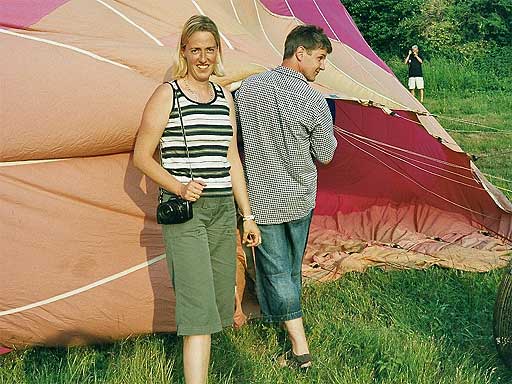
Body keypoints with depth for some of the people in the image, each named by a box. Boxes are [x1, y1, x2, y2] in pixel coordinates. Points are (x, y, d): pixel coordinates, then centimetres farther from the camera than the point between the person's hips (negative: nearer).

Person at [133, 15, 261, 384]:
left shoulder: (225, 97, 12)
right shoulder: (167, 95, -5)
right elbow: (141, 156, -3)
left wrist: (248, 216, 14)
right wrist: (177, 187, -18)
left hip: (223, 210, 6)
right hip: (184, 213, -6)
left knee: (219, 302, 12)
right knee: (198, 307, -13)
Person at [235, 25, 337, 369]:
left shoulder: (247, 88, -6)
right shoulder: (314, 101, -14)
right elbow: (326, 156, -4)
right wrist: (329, 132, 14)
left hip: (262, 199, 0)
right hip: (300, 199, 0)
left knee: (275, 268, 4)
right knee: (293, 265, 20)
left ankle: (300, 348, 1)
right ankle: (290, 317, 39)